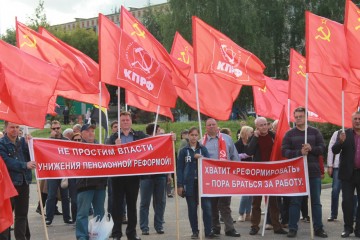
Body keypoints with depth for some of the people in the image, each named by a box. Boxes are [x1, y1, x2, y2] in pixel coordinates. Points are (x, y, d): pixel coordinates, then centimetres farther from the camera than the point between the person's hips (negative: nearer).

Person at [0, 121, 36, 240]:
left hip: (23, 183, 6)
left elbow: (30, 158, 2)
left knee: (22, 214, 12)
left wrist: (28, 144, -10)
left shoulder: (22, 141, 9)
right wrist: (25, 165, -30)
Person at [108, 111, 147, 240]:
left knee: (132, 204, 9)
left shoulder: (139, 135, 6)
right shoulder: (114, 137, 6)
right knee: (117, 204, 3)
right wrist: (116, 147, -21)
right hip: (118, 174, -1)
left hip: (133, 175, 1)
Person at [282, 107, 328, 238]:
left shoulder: (315, 132, 7)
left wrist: (311, 149, -18)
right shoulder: (289, 134, 3)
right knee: (295, 202, 2)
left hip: (314, 172, 1)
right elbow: (284, 151, -6)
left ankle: (318, 228, 15)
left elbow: (322, 148, 1)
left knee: (316, 202, 7)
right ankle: (293, 228, 9)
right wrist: (299, 152, -21)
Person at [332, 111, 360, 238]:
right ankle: (348, 228, 13)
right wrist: (341, 141, -26)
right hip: (348, 173, 0)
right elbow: (335, 150, -8)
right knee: (347, 201, 2)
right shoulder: (345, 134, 0)